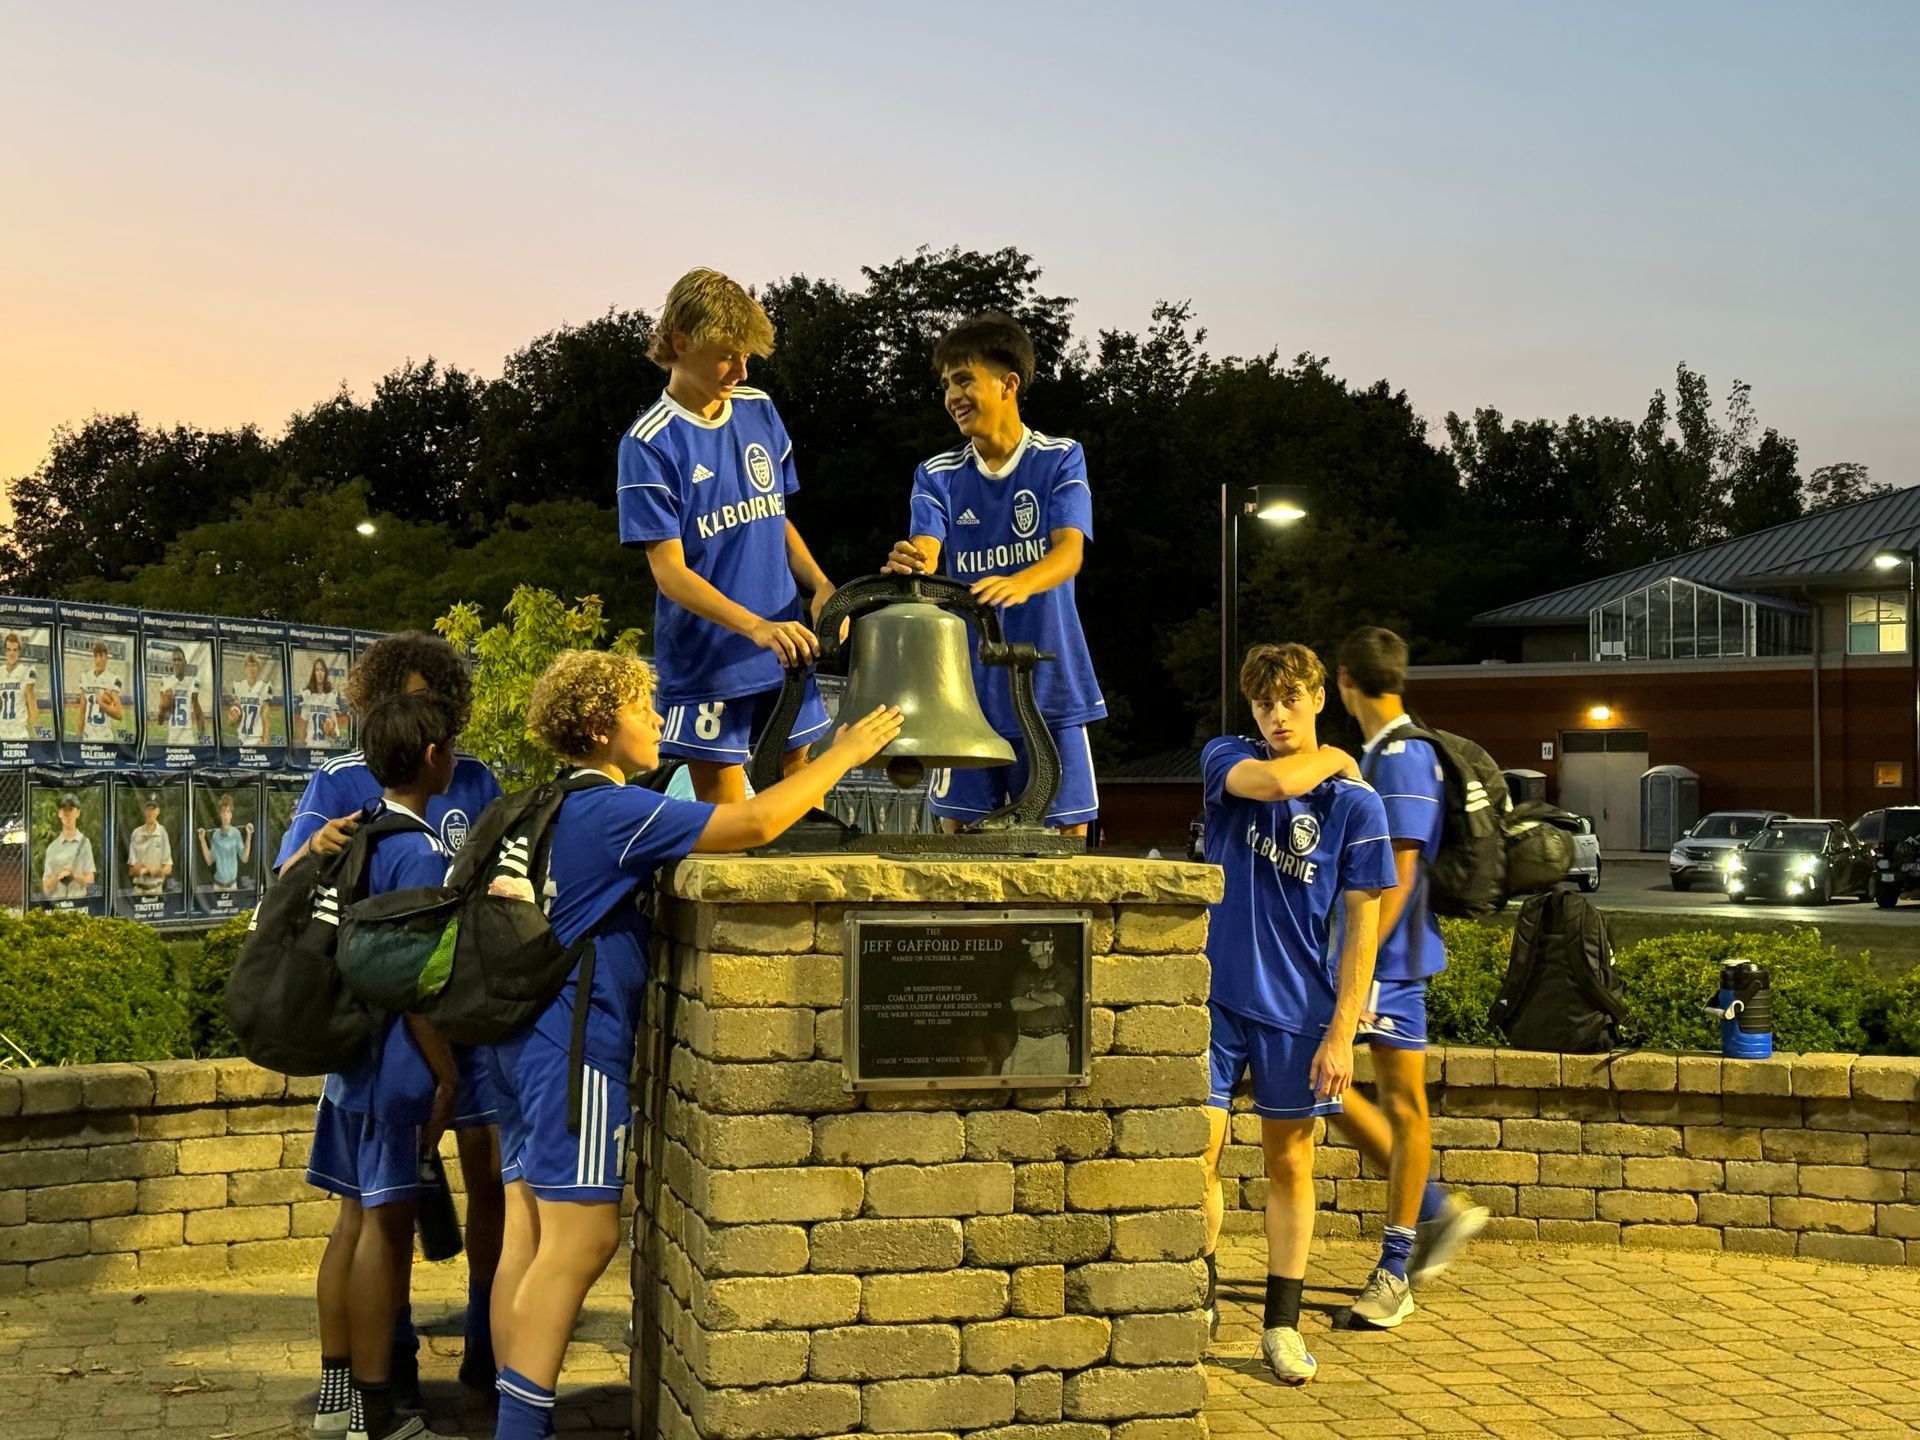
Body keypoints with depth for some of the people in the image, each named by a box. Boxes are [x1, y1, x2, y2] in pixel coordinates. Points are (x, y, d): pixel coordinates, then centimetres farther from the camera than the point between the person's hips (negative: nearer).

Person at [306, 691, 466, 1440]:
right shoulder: (419, 853, -16)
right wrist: (447, 1076, -14)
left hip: (353, 1056, 9)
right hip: (398, 1066, -9)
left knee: (356, 1219, 14)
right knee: (387, 1225, -4)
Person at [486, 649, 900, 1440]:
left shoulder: (559, 810, 16)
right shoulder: (613, 810, -13)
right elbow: (755, 824, -16)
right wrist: (844, 755, -7)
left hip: (528, 1040, 10)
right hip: (576, 1047, -10)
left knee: (528, 1239, 8)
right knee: (579, 1241, -9)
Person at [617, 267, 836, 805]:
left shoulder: (761, 411, 7)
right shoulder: (650, 444, -11)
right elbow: (669, 571, -16)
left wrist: (820, 585, -1)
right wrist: (756, 627, -30)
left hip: (786, 652, 5)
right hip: (707, 663, -5)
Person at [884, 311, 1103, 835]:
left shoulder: (1060, 460, 0)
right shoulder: (938, 474, 7)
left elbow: (1069, 552, -15)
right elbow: (924, 551, -9)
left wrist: (1019, 584, -37)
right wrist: (908, 564, -35)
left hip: (1049, 681, -2)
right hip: (967, 684, 2)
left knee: (1068, 830, 1)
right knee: (960, 831, 4)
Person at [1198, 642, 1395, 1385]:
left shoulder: (1355, 804, -3)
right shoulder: (1226, 760, 0)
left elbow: (1361, 928, -3)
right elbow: (1277, 780, -25)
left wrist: (1342, 1031, -8)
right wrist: (1331, 759, -5)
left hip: (1299, 1009, 0)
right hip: (1218, 995, 0)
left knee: (1291, 1164, 9)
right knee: (1196, 1151, -4)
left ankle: (1282, 1325, 21)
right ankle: (1198, 1301, 15)